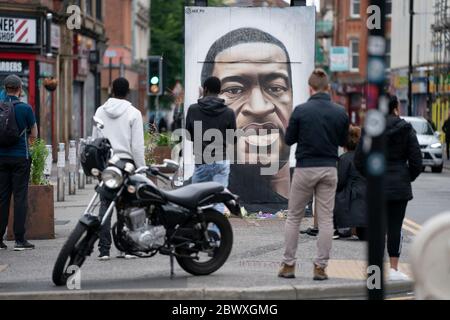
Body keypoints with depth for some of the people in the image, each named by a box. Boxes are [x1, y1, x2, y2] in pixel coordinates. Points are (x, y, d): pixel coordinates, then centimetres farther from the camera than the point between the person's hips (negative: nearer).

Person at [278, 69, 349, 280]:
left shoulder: (301, 111, -10)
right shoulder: (340, 112, -2)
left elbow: (289, 139, 0)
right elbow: (343, 141, 10)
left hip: (305, 168, -2)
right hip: (329, 169, 2)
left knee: (294, 218, 10)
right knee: (326, 219, 5)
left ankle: (288, 265, 10)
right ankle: (321, 266, 3)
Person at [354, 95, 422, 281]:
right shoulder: (406, 130, -2)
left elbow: (359, 160, 0)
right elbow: (416, 161, -2)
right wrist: (409, 177, 14)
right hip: (399, 184, -1)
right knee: (395, 226, 2)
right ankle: (393, 269, 2)